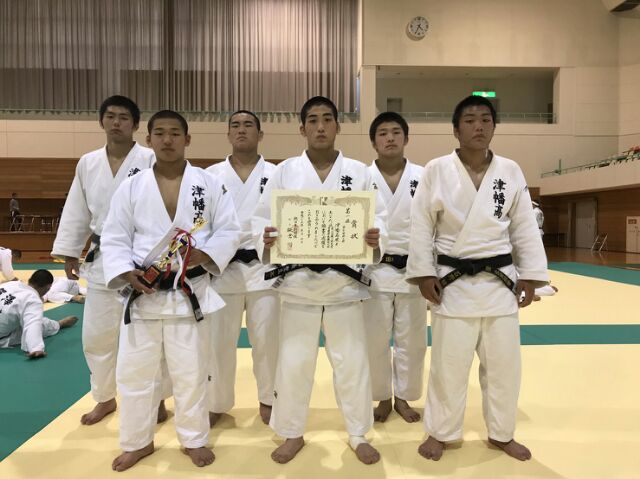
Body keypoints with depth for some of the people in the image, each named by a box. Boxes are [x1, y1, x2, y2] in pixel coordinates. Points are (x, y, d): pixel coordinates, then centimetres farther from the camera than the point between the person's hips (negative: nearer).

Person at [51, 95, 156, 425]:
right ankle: (105, 398, 34)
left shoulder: (150, 161, -8)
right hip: (101, 259, 5)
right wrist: (69, 252, 11)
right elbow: (77, 212, 13)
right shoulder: (87, 163, 7)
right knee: (96, 335, 13)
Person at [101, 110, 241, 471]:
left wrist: (203, 256, -17)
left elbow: (230, 231, -1)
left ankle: (195, 439, 32)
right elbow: (114, 238, 3)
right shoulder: (131, 187, 2)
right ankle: (137, 441, 35)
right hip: (143, 293, 2)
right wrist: (128, 273, -13)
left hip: (190, 292, -1)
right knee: (134, 371, 12)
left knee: (191, 372, 10)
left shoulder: (209, 184, -2)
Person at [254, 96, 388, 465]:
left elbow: (379, 218, 0)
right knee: (293, 362, 10)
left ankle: (359, 435, 33)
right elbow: (265, 219, 0)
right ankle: (292, 434, 33)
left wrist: (376, 241, -21)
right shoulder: (285, 172, 1)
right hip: (299, 281, 0)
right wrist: (267, 242, -21)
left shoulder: (359, 172, 1)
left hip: (345, 281, 0)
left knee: (353, 362, 10)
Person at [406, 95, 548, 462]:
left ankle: (502, 433, 35)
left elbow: (525, 227, 6)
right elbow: (422, 226, -4)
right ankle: (440, 432, 28)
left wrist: (530, 276, 4)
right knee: (449, 364, 7)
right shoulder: (437, 170, -5)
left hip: (500, 281, 3)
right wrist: (424, 273, -8)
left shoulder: (511, 171, 3)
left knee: (505, 364, 13)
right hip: (454, 282, -3)